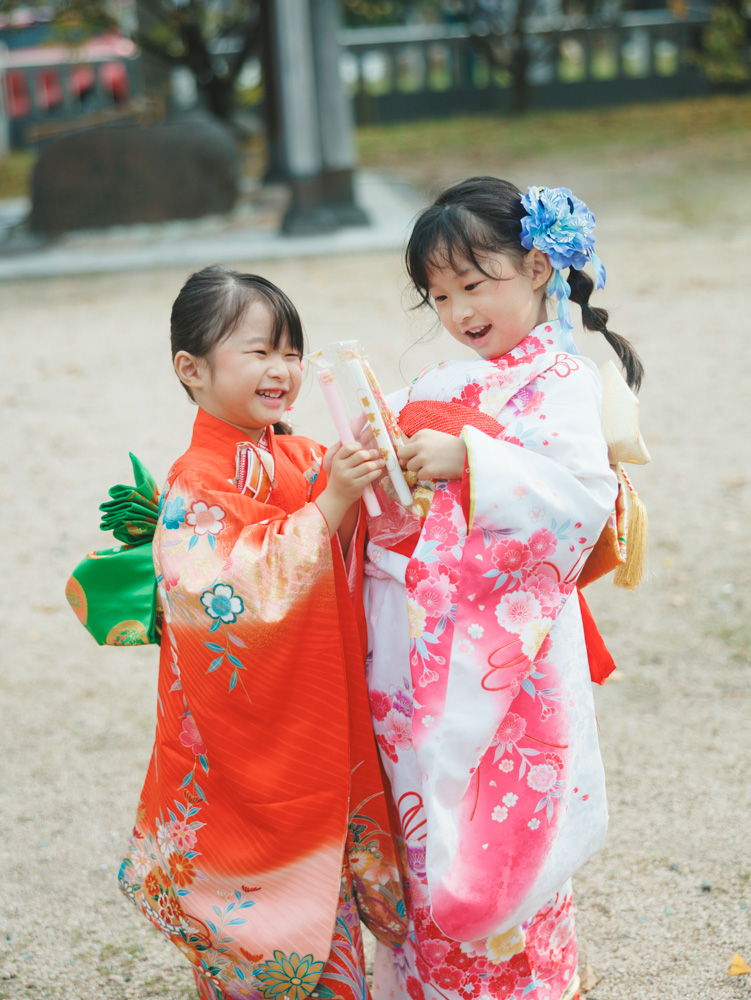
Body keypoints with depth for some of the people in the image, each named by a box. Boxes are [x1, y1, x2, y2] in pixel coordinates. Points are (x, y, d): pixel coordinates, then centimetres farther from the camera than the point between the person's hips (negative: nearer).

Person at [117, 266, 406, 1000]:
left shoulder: (306, 462, 3)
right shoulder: (196, 485, -16)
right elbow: (232, 593, -30)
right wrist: (330, 505, -32)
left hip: (320, 732, 6)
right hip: (243, 746, -6)